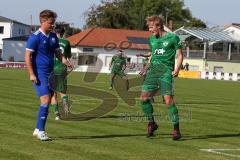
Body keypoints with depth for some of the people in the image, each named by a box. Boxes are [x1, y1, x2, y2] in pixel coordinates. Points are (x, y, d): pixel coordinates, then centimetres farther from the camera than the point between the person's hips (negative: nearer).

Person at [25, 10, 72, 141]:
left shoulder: (53, 36, 12)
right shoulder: (35, 37, -11)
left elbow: (57, 51, 19)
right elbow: (28, 56, -12)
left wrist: (64, 60, -3)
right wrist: (31, 74, -18)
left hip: (50, 73, 8)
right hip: (39, 74, -8)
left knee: (47, 102, 9)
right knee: (45, 100, -16)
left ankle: (38, 130, 18)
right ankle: (40, 131, -12)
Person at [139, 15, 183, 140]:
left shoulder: (173, 38, 0)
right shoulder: (152, 39, 17)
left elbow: (179, 55, 1)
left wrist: (177, 69, -12)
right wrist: (146, 68, 18)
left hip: (166, 71, -6)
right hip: (153, 70, 6)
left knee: (168, 99, -15)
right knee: (143, 98, -4)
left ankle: (176, 129, -7)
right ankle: (151, 123, 14)